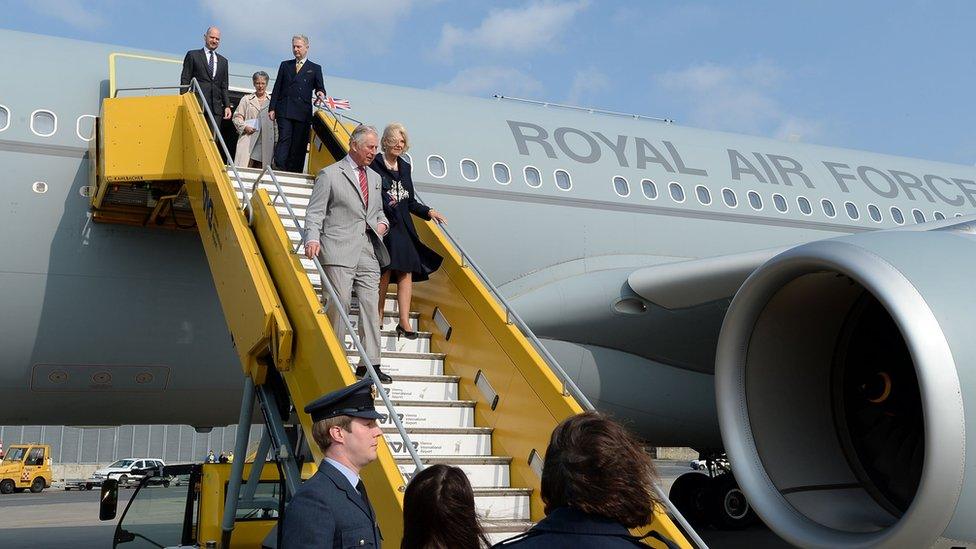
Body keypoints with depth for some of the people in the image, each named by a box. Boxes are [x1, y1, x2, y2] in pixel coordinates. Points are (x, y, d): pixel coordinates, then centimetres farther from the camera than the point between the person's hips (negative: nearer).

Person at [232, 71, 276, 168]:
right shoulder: (246, 99, 15)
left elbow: (276, 124, 12)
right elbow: (237, 117, 13)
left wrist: (276, 142, 4)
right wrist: (244, 126, -7)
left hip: (266, 144, 0)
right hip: (248, 142, 0)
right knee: (244, 170, -11)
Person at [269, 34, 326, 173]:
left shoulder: (315, 68, 14)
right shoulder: (285, 65, 17)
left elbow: (320, 87, 8)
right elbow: (277, 88, 14)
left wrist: (320, 93, -17)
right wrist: (272, 108, 5)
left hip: (303, 113, 0)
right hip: (284, 110, 0)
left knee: (300, 144, -2)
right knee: (284, 139, -11)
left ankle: (295, 171, -1)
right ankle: (279, 168, -16)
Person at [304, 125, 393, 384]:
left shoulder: (375, 178, 21)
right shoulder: (329, 174, 2)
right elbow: (315, 212, -3)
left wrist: (382, 222, 8)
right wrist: (313, 239, -19)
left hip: (368, 252, 5)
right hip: (339, 251, -5)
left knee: (370, 306, 1)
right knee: (339, 305, -6)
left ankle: (369, 363, 5)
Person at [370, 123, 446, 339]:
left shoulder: (405, 167, 18)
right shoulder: (375, 164, -1)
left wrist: (428, 212, 7)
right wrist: (385, 202, -22)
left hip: (403, 227, 5)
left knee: (406, 272, -4)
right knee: (385, 271, -5)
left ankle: (404, 322, -6)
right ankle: (379, 315, 10)